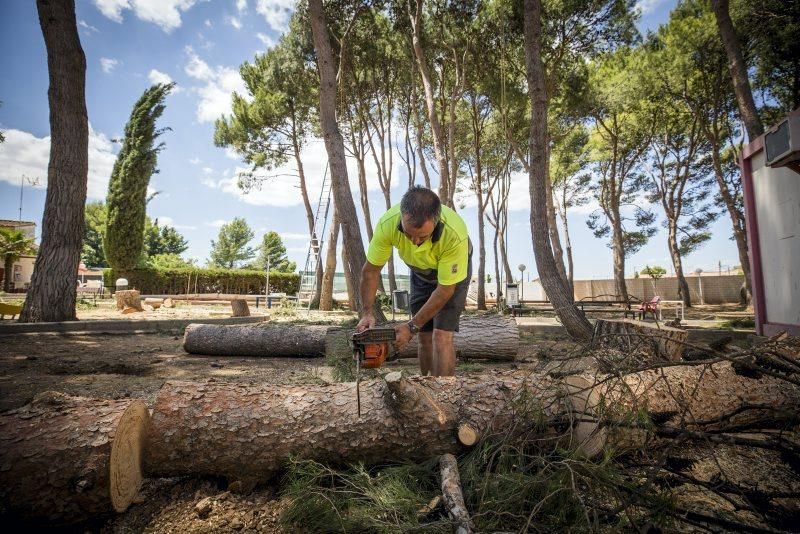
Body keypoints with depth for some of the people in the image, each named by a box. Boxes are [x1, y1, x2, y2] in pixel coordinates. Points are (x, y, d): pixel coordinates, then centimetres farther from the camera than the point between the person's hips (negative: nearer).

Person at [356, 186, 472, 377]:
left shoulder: (455, 233, -41)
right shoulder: (388, 223, -33)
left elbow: (445, 289, -31)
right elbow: (371, 270, -18)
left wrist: (412, 326, -27)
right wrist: (367, 313, -23)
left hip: (454, 271, -3)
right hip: (420, 272, 3)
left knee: (442, 336, -14)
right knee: (425, 336, 5)